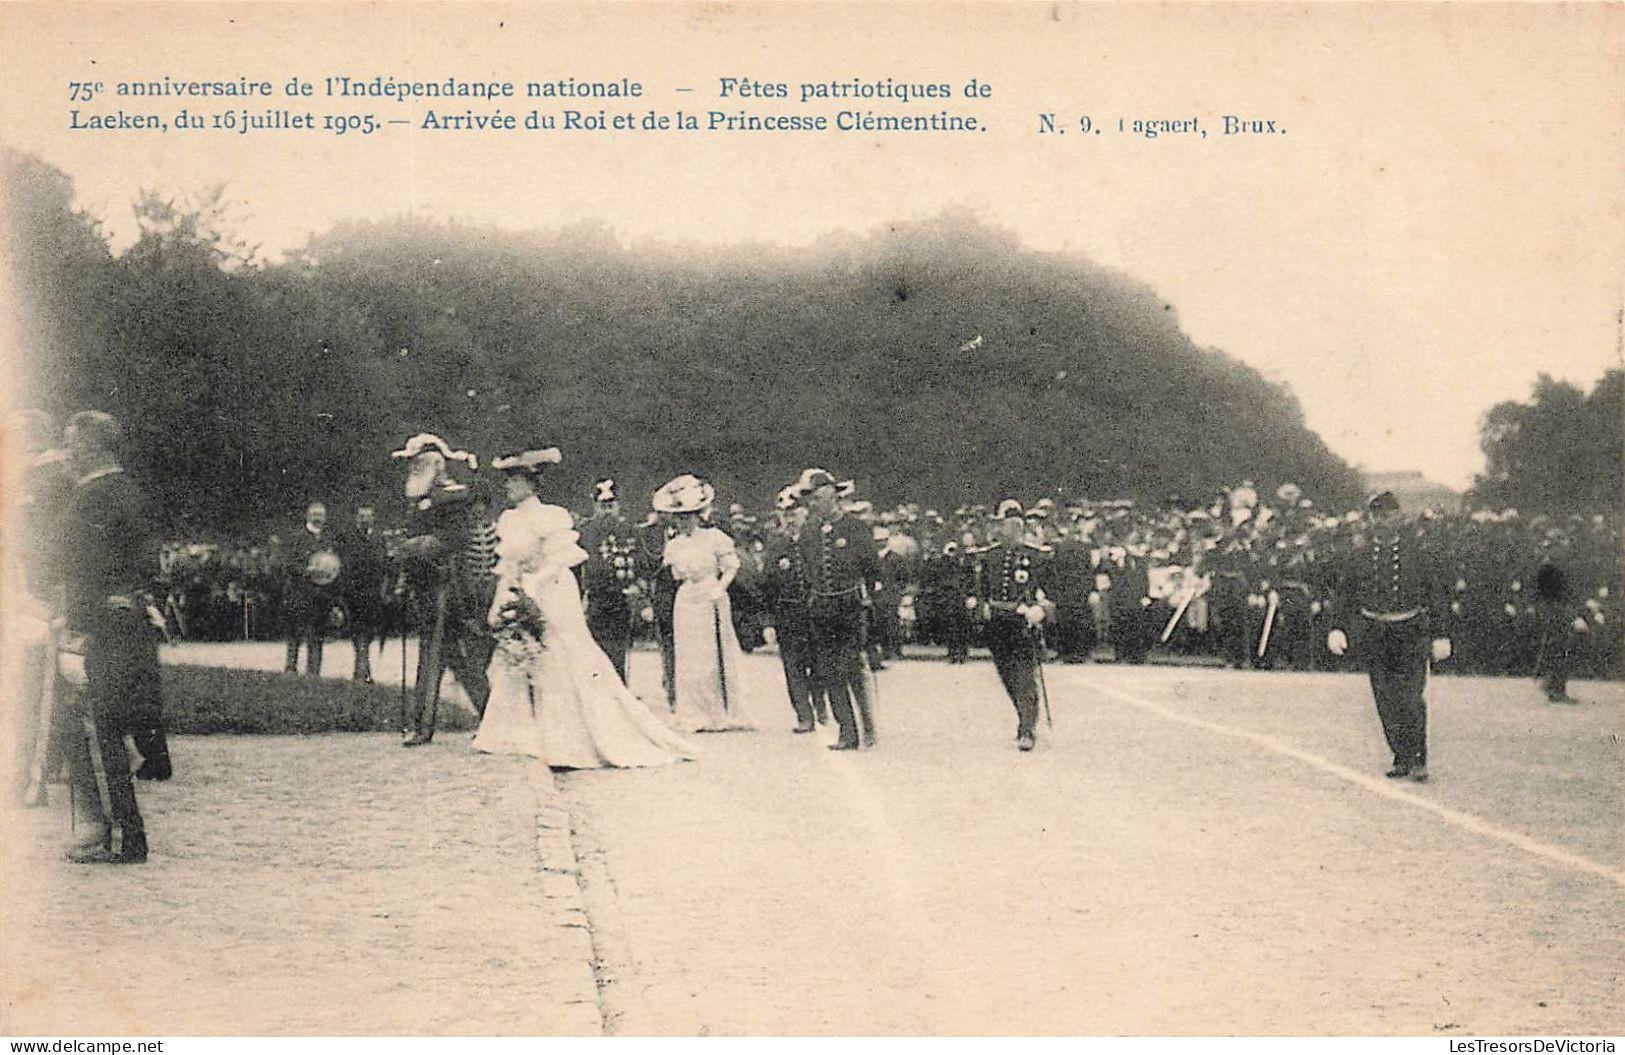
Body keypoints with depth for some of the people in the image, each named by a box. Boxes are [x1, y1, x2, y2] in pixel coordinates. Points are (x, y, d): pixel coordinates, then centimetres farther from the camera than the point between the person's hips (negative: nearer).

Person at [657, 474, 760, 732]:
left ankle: (722, 715, 8)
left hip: (711, 601, -4)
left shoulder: (715, 538, -3)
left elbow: (731, 567, -3)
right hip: (686, 602, 4)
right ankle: (698, 717, 7)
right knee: (690, 659, 2)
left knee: (715, 657, -1)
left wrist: (719, 589, -14)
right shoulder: (674, 545, 9)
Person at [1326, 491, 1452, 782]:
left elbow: (1437, 592, 5)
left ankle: (1418, 761, -3)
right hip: (1374, 635, 3)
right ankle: (1402, 759, 14)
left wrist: (1439, 635, 2)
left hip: (1411, 632, -3)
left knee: (1411, 698, -12)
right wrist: (1337, 628, 0)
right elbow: (1343, 593, 13)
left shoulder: (1415, 550, 0)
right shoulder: (1359, 554, 5)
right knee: (1386, 702, 3)